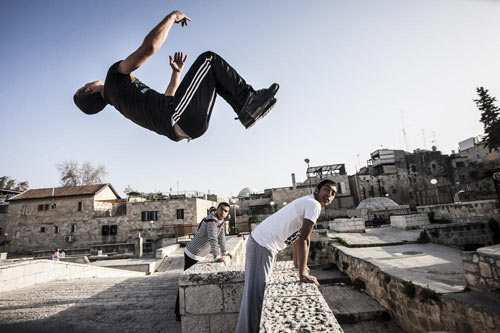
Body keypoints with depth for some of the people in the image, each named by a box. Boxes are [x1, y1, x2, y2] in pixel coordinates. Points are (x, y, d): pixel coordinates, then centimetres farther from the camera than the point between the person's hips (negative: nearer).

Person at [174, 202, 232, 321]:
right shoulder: (212, 220, -26)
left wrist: (224, 252, 20)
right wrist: (217, 257, -48)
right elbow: (213, 239, -39)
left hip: (199, 255, 10)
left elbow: (222, 237, 14)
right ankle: (179, 313, 7)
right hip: (193, 254, -10)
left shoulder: (221, 221, 5)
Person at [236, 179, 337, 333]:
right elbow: (304, 239, -17)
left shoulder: (306, 203, 17)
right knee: (254, 295, -7)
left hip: (263, 244, 11)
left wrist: (297, 263, 30)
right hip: (262, 246, -11)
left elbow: (297, 234, 24)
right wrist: (302, 274, -12)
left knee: (260, 291, 19)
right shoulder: (314, 205, -13)